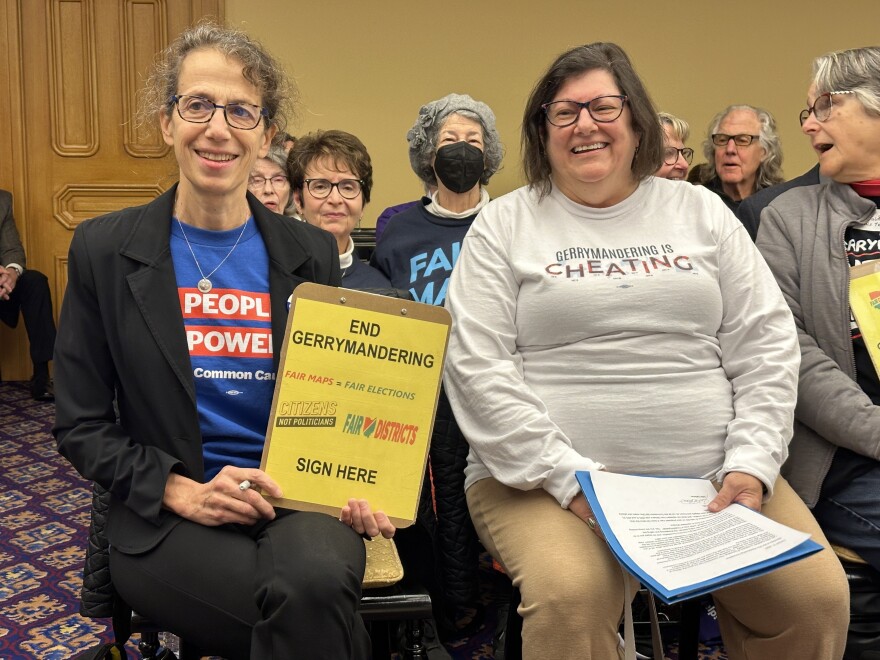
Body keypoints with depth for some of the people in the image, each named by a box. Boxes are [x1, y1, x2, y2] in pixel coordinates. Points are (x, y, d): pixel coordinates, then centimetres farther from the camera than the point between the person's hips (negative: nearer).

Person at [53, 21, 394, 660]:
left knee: (317, 578, -32)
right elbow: (81, 425, 3)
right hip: (167, 518, -1)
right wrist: (181, 490, -13)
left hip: (298, 499, 2)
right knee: (306, 602, -30)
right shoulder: (105, 249, 1)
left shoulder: (312, 253, 6)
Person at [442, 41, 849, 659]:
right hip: (547, 481, -3)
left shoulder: (700, 210, 13)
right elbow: (476, 367, -6)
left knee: (818, 596, -14)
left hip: (714, 476, 4)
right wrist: (570, 478, -13)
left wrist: (752, 465, -5)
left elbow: (766, 347, 9)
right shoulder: (504, 224, 4)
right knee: (569, 598, -31)